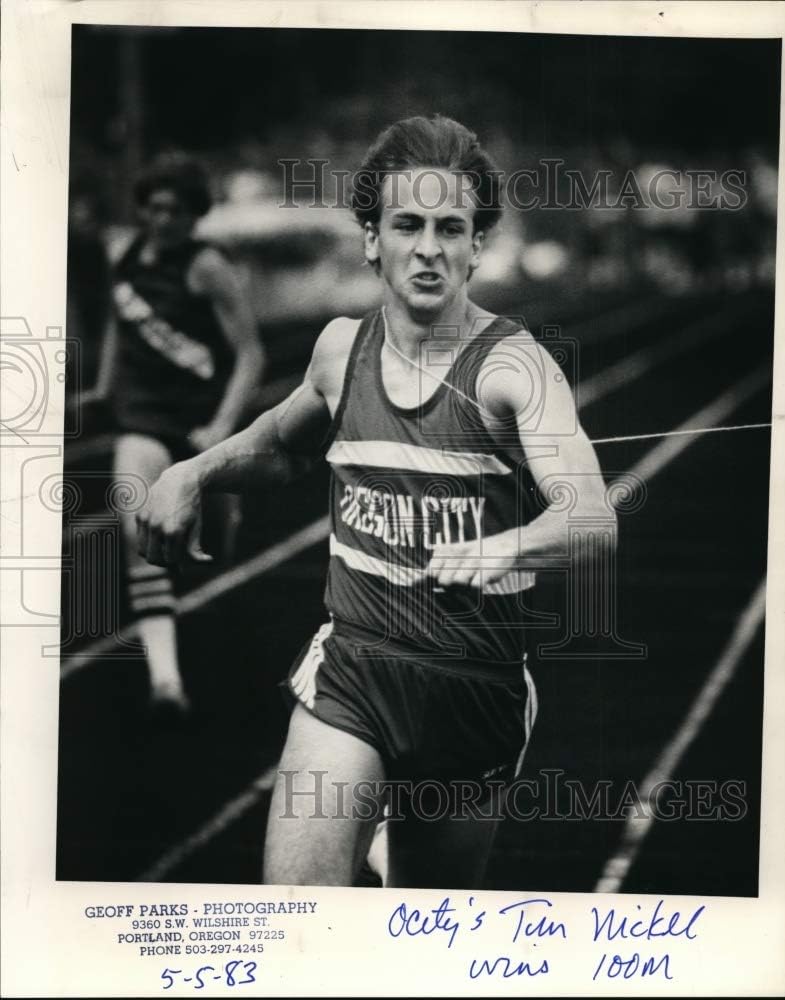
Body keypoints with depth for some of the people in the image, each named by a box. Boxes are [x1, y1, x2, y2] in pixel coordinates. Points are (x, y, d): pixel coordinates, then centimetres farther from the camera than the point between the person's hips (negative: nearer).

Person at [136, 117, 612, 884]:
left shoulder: (512, 367, -12)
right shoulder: (340, 346, 3)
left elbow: (590, 517, -26)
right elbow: (279, 446, 25)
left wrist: (502, 549, -45)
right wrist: (193, 473, 9)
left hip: (478, 688, -2)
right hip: (349, 671, 2)